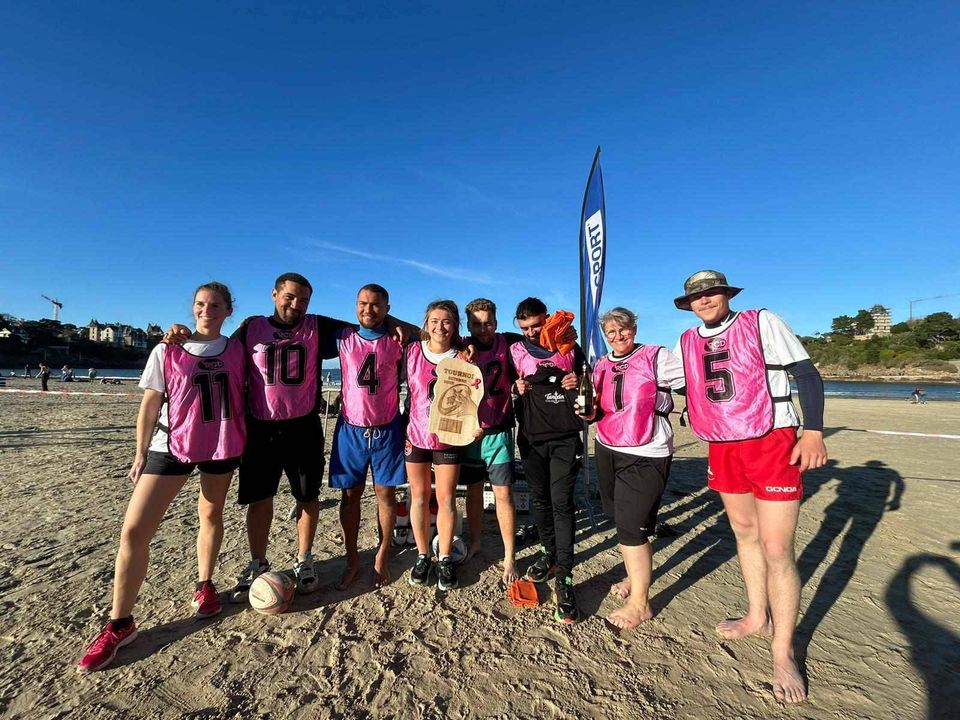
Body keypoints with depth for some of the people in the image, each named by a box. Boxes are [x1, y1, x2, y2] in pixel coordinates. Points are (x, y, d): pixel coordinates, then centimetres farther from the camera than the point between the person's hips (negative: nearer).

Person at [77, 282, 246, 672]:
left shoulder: (236, 350, 0)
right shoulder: (167, 352, -2)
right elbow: (150, 405, 1)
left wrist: (246, 442, 6)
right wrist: (140, 454, 1)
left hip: (222, 446, 1)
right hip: (171, 446, -1)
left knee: (212, 515, 16)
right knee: (133, 530, -5)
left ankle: (204, 585, 38)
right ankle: (120, 624, 11)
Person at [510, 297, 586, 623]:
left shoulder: (570, 348, 5)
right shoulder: (515, 352, 8)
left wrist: (577, 384, -8)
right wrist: (517, 388, -6)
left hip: (565, 436, -2)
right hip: (531, 436, 3)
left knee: (561, 502, -8)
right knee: (539, 499, 13)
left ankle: (564, 579, -1)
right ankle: (548, 552, 35)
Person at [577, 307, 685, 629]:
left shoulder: (656, 357, -8)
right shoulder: (600, 365, 9)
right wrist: (587, 411, -4)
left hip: (646, 455, -6)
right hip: (607, 451, 6)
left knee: (631, 526, -5)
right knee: (621, 519, 17)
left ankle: (640, 602, 12)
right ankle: (635, 576, 38)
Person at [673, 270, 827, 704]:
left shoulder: (761, 323, -5)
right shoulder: (686, 343, 7)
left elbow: (807, 374, -5)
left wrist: (813, 430, -15)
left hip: (773, 443, -5)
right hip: (722, 448, 5)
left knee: (776, 549, -3)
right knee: (744, 531, 17)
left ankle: (783, 651, 15)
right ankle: (757, 617, 37)